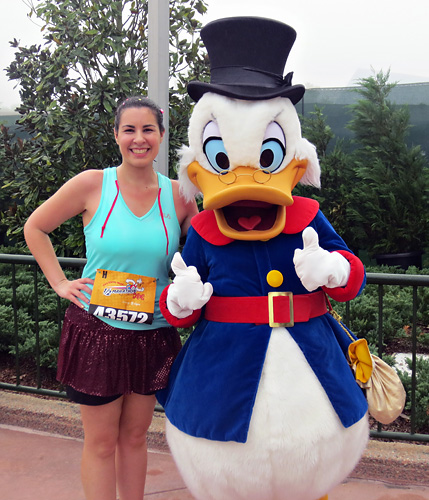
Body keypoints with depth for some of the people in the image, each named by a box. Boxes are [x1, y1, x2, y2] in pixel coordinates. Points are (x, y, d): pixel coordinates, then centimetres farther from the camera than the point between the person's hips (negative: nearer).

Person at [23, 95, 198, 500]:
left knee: (135, 437, 17)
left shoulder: (177, 195, -1)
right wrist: (60, 283, -1)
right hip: (97, 330, -2)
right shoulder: (92, 185, -7)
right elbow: (35, 228, 5)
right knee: (101, 441, 10)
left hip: (153, 334, 2)